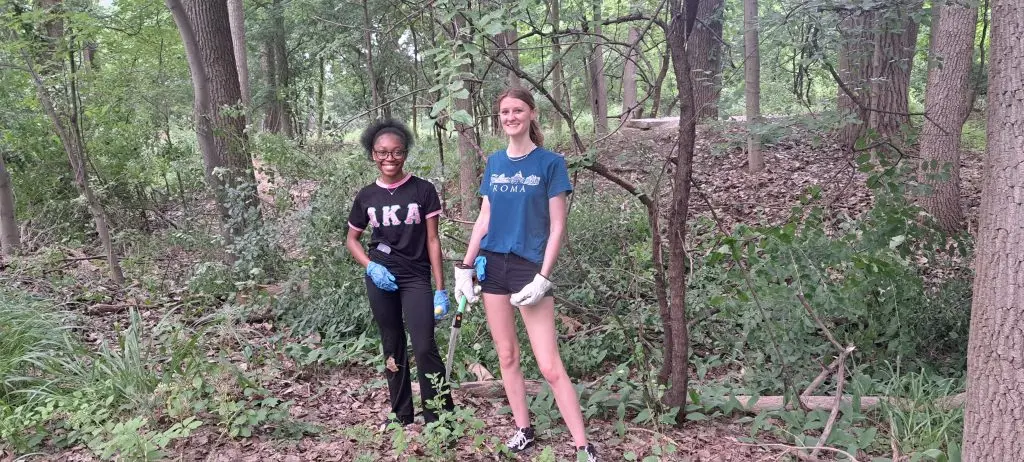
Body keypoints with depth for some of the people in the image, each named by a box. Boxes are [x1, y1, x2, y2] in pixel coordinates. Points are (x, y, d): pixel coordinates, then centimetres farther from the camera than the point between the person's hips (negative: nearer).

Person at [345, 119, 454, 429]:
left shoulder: (423, 190, -6)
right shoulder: (366, 196, 2)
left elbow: (432, 240, -4)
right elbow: (352, 239, 14)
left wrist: (441, 290, -7)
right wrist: (371, 266, -6)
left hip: (416, 278, -3)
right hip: (380, 279, 3)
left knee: (424, 348, -11)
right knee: (392, 346, 13)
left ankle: (440, 418, -1)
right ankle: (401, 413, 26)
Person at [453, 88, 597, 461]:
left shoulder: (550, 163, -6)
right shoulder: (494, 163, 8)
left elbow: (557, 226, -7)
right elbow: (484, 219, 12)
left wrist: (542, 278, -14)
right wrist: (465, 267, 6)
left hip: (529, 268, -5)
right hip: (493, 266, 5)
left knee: (549, 365, -7)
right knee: (506, 355, 11)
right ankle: (523, 430, 25)